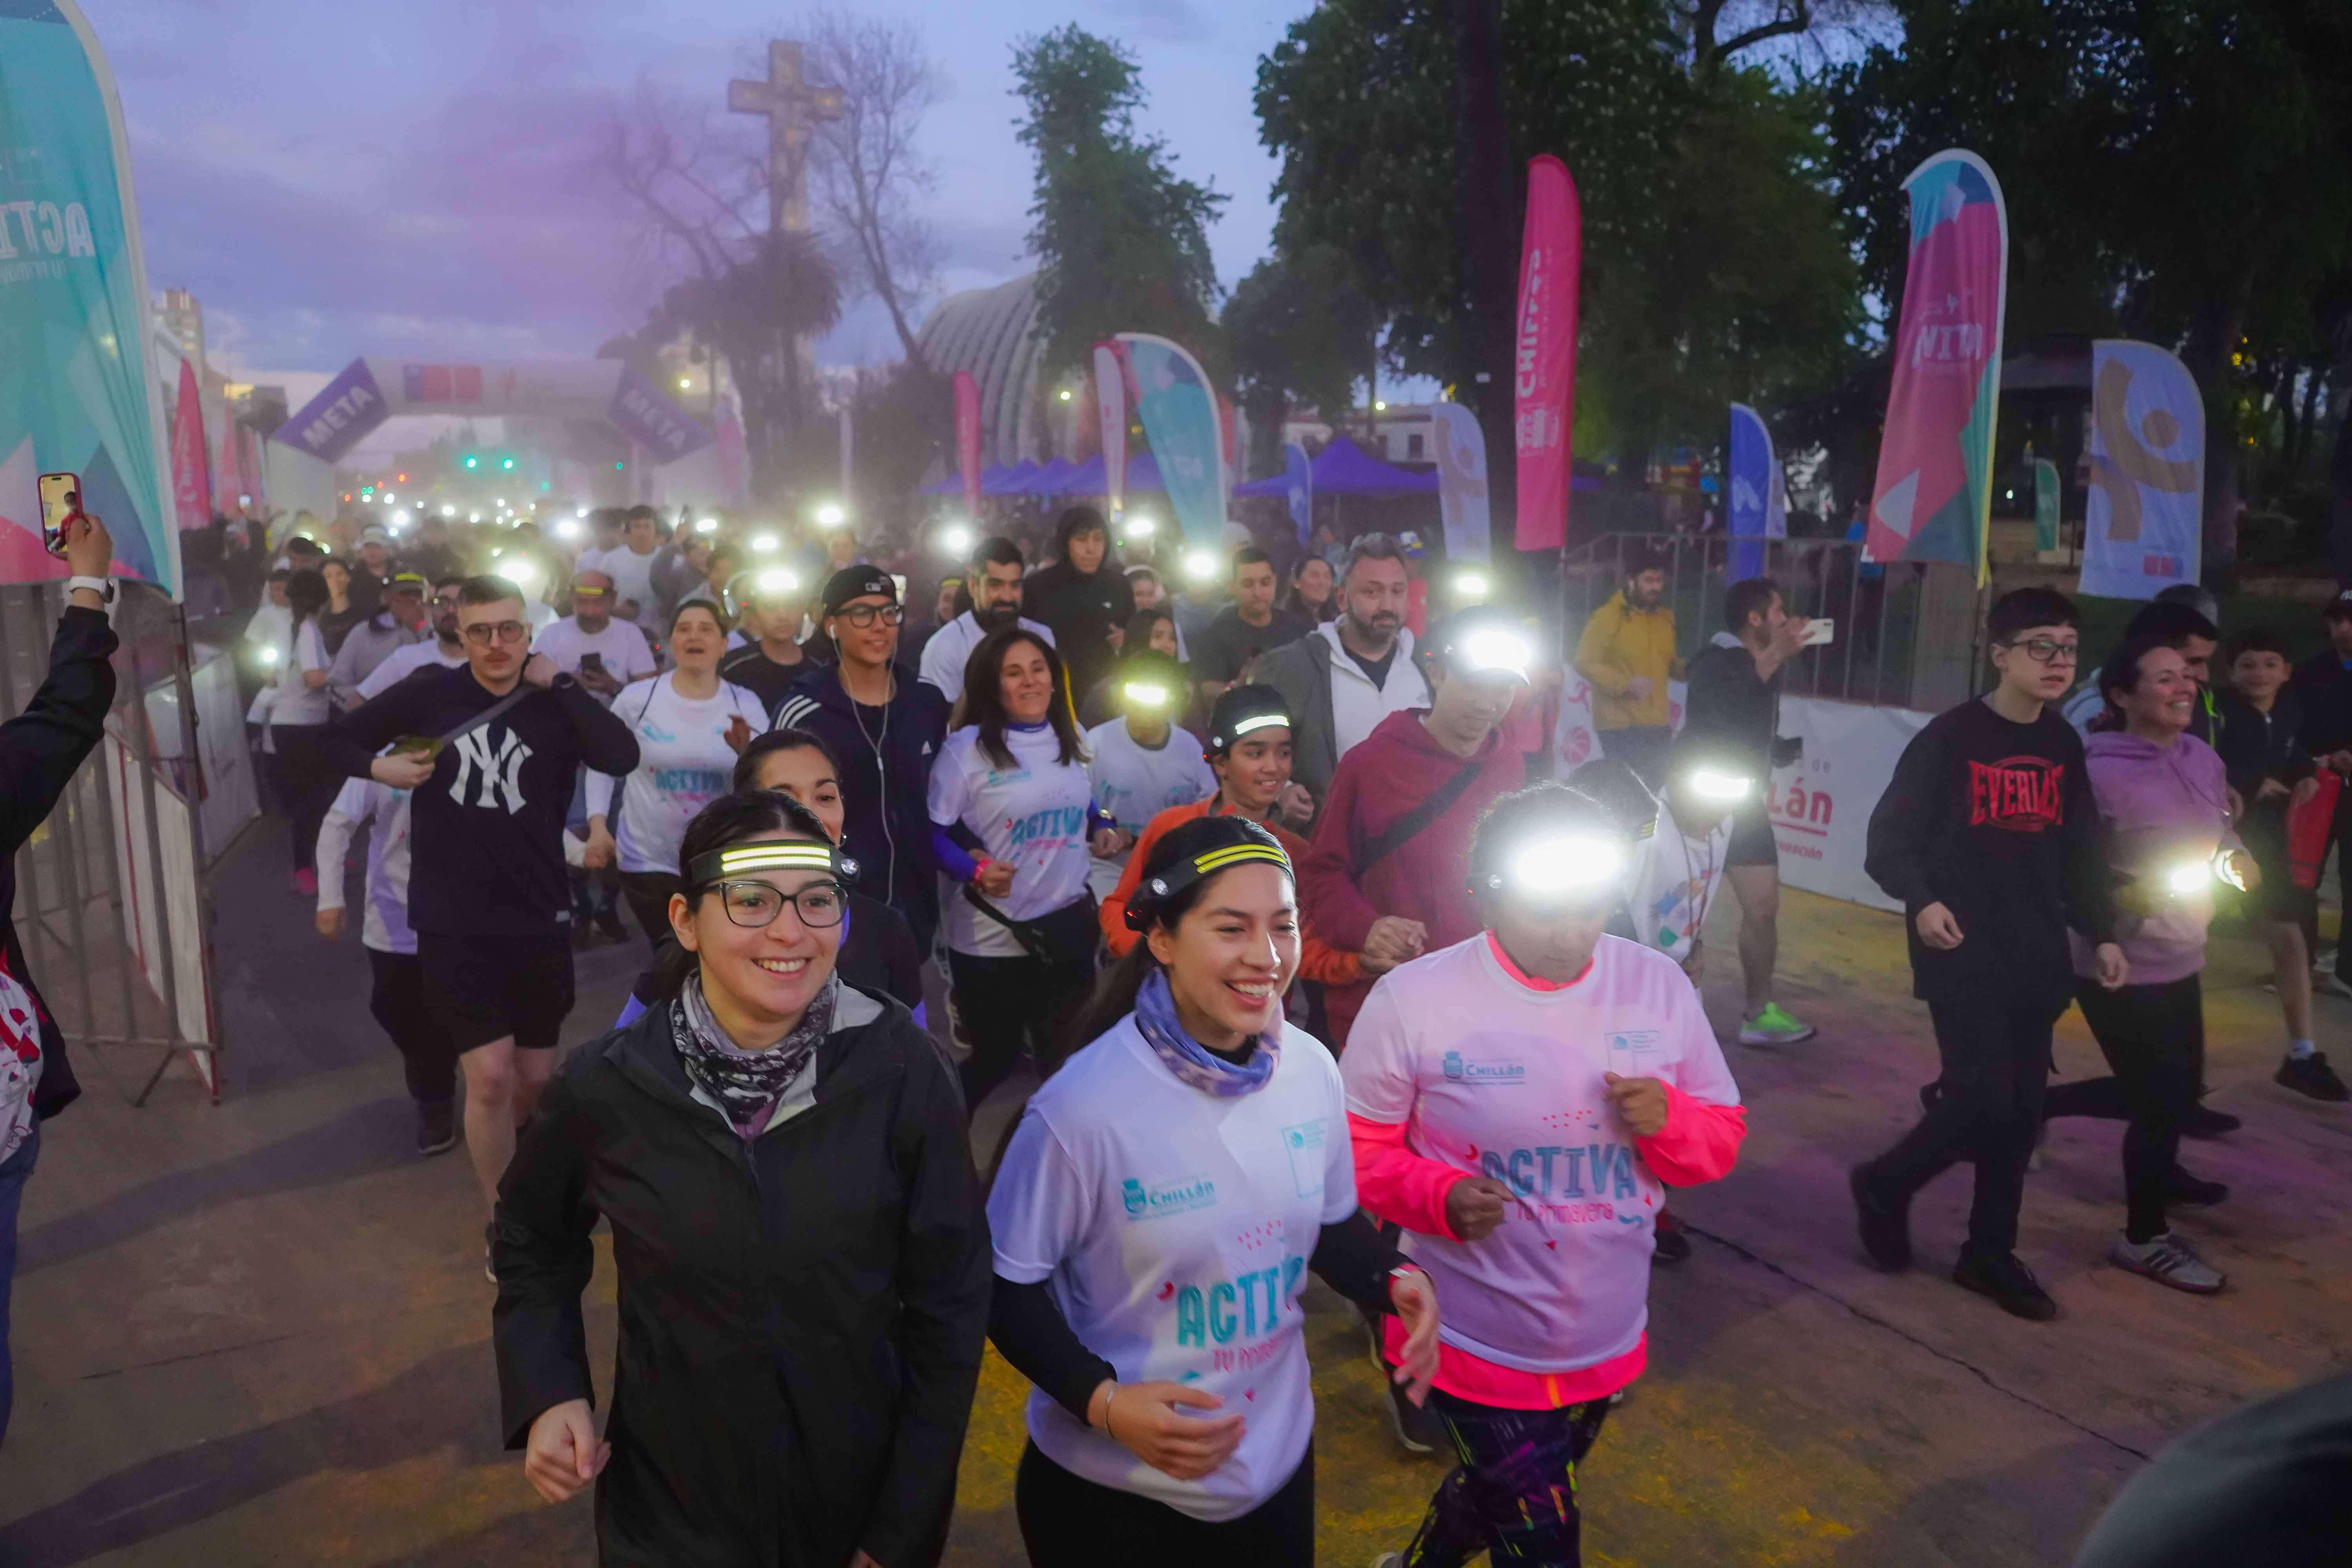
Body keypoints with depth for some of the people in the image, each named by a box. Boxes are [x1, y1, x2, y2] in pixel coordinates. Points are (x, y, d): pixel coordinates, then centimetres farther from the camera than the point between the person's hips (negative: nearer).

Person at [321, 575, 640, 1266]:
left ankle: (507, 1165, 46)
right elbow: (339, 739, 10)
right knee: (490, 1075, -8)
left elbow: (622, 757, -22)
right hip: (454, 921, -1)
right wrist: (377, 765, -10)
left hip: (540, 918, 2)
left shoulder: (556, 705, -3)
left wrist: (559, 684, -19)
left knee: (535, 1077, 13)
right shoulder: (428, 693, -2)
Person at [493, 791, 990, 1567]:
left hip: (862, 1499, 0)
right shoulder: (605, 1088, -14)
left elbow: (948, 1299, -9)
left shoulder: (897, 1067, -17)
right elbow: (530, 1241, 7)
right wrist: (546, 1394, -7)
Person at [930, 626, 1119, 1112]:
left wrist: (1101, 829, 2)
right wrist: (974, 868, -27)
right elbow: (935, 832, -12)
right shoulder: (967, 747, -11)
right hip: (991, 934, -4)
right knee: (993, 1058, 12)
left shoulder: (1070, 739, 7)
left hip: (1069, 923, 4)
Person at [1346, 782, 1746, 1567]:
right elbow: (1357, 1148, -9)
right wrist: (1440, 1197, -26)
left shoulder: (1661, 986, -6)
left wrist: (1669, 1120, -20)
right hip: (1475, 1343, -5)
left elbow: (1721, 1141, 2)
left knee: (1497, 1493, 27)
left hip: (1607, 1342, 5)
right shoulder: (1410, 998, -18)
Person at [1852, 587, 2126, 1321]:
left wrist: (2101, 934, 9)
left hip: (2039, 957, 6)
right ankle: (1883, 1186, 16)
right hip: (1963, 954, -6)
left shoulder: (2064, 746, 8)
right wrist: (1921, 902, -25)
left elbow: (2080, 853, 16)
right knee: (1983, 1101, -10)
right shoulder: (1950, 738, -11)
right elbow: (1890, 835, -10)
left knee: (2022, 1107, 9)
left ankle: (1991, 1252, 24)